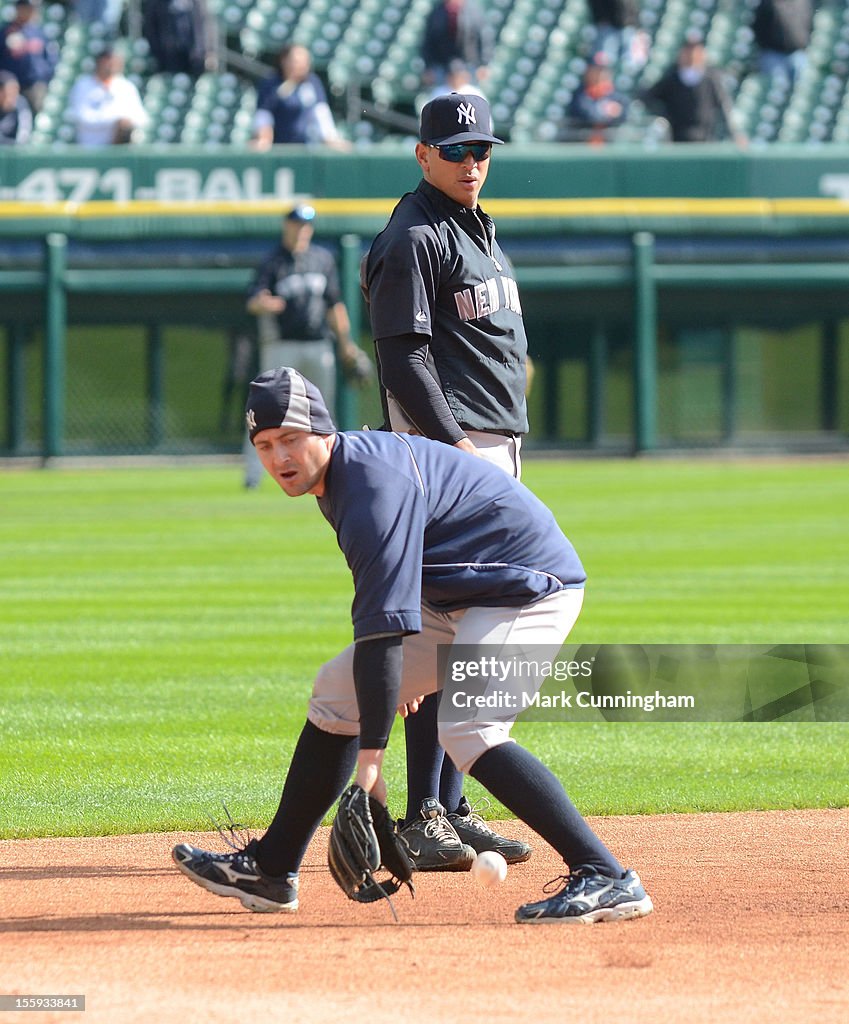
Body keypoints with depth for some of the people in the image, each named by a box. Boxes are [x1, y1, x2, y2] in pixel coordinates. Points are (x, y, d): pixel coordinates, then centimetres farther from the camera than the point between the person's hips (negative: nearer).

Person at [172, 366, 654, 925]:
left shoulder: (375, 484, -27)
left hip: (530, 590, -11)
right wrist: (415, 668, 30)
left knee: (466, 728, -30)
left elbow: (384, 626, -34)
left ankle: (606, 879, -36)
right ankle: (271, 870, 22)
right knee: (338, 689, 12)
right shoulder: (345, 471, 4)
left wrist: (371, 754, -38)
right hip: (458, 602, 11)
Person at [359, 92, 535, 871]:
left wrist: (503, 447, 19)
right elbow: (402, 353, -17)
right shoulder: (413, 239, -9)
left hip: (497, 447, 10)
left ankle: (451, 809, 15)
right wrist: (451, 442, -24)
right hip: (448, 449, -10)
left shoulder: (476, 230, 21)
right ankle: (423, 819, -16)